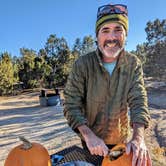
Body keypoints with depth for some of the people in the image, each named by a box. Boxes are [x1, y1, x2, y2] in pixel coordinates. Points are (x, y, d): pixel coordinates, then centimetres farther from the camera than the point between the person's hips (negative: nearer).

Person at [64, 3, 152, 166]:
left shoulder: (133, 64, -11)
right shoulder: (82, 64, -19)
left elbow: (138, 100, -18)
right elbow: (71, 104, -20)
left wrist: (138, 137, -32)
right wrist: (88, 135, -32)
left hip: (122, 139, 2)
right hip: (91, 138, -1)